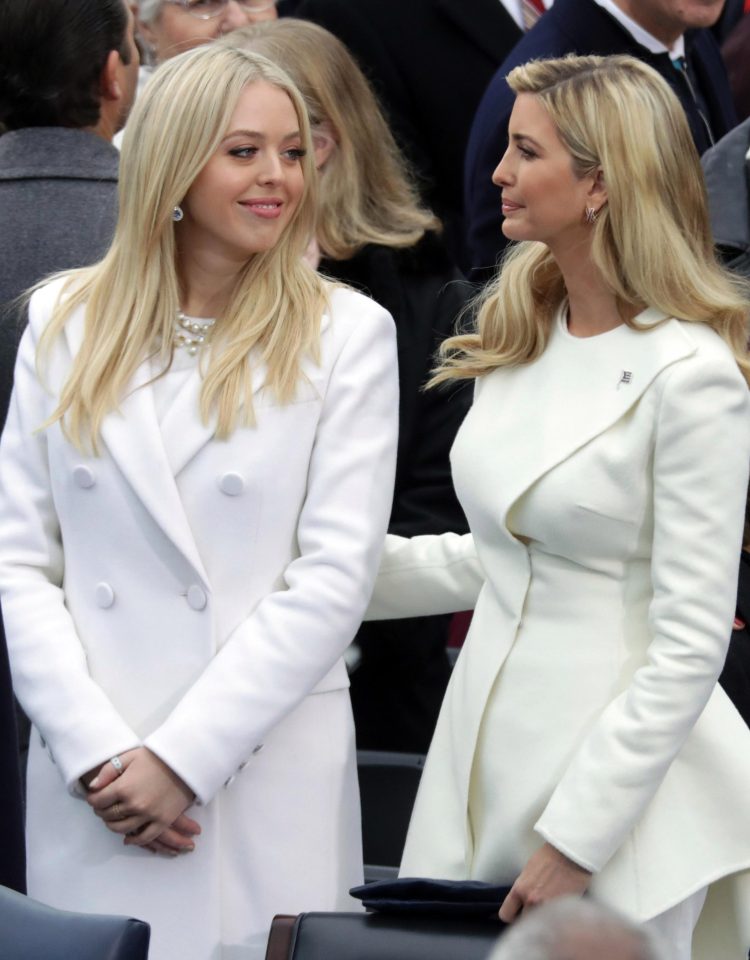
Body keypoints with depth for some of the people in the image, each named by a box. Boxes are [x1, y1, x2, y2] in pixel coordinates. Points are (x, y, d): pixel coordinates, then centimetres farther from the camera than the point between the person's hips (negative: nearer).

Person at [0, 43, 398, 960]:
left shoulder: (346, 333, 0)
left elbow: (334, 576, -7)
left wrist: (183, 758, -11)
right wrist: (96, 752, -9)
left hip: (268, 784, -1)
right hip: (88, 797, 2)